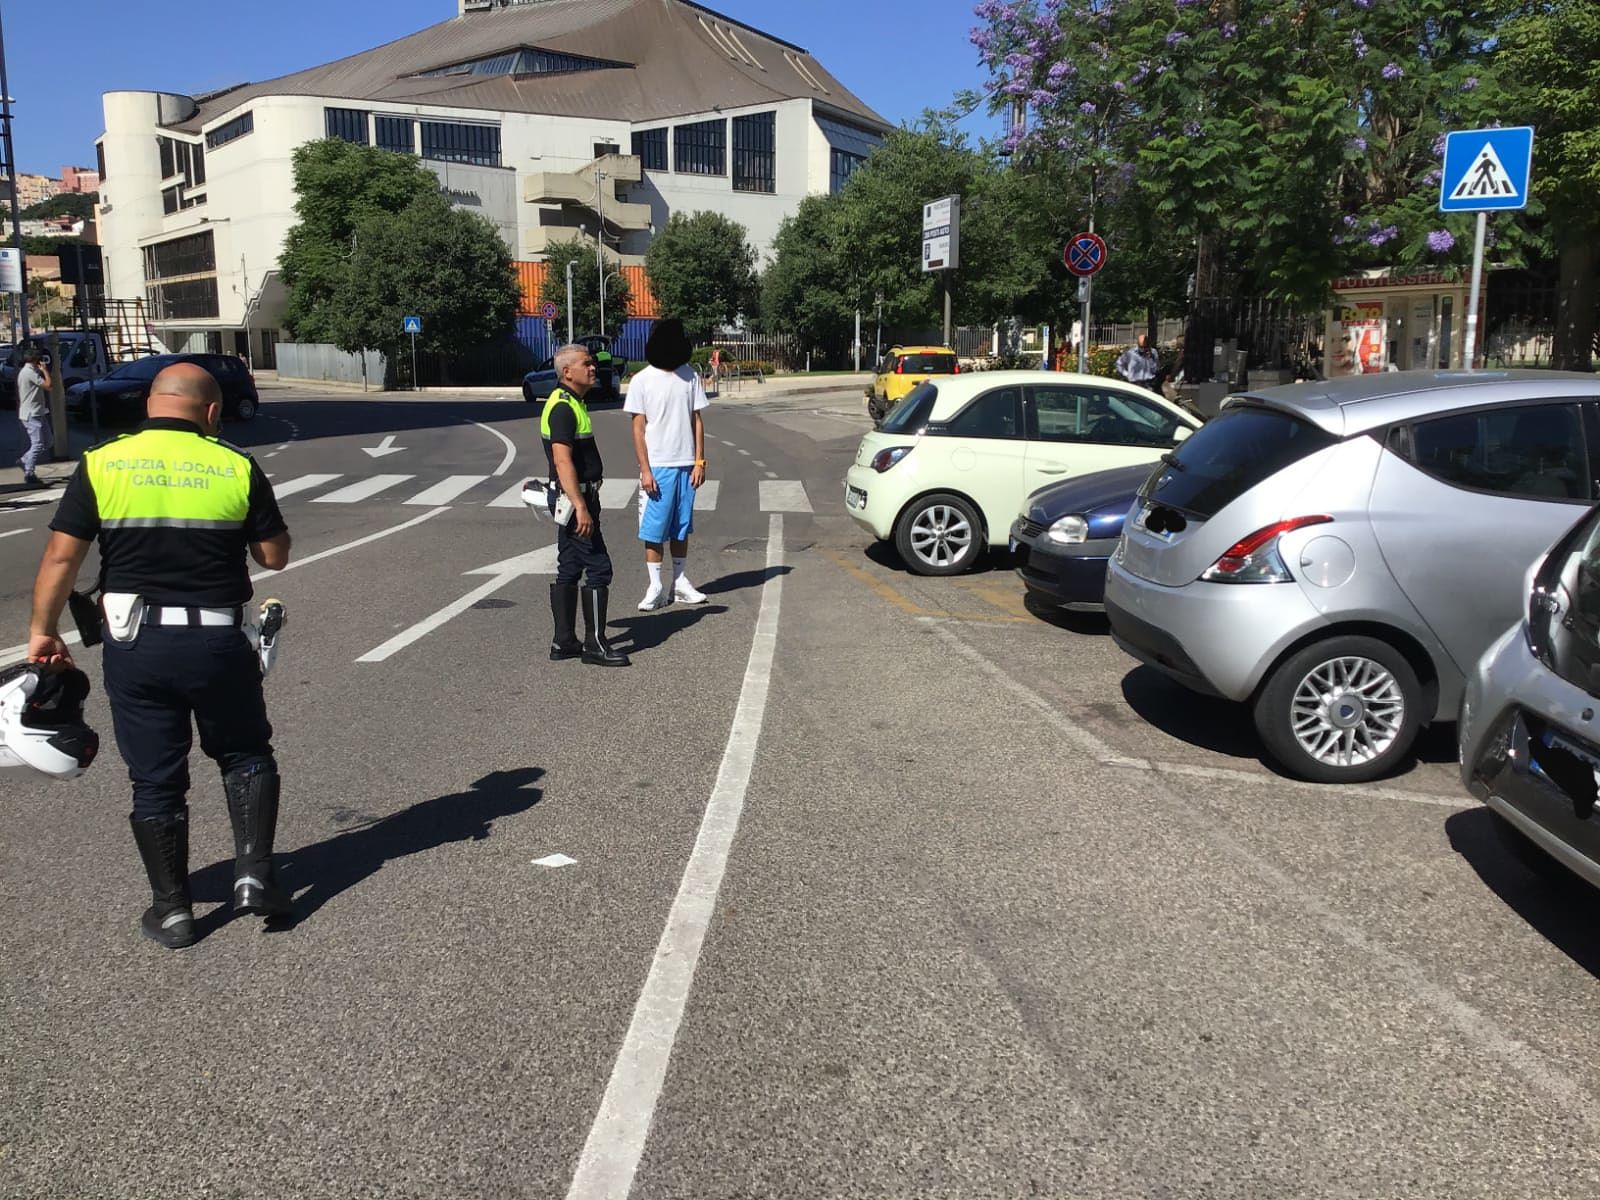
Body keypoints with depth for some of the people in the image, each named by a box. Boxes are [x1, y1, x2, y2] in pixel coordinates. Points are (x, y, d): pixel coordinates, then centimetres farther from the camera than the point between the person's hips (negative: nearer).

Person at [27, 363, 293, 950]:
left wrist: (43, 630, 7)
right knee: (245, 755, 20)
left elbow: (61, 556, -3)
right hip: (218, 642, -1)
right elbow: (276, 556, 0)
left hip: (135, 643, 1)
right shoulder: (237, 467, -4)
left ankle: (172, 910, 19)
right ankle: (254, 874, 9)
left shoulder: (101, 463, -1)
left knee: (155, 779, 11)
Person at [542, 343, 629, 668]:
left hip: (573, 498, 11)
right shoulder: (563, 407, -17)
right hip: (573, 498, -11)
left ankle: (563, 642, 17)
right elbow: (563, 461, -25)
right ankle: (595, 644, -4)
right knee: (598, 569, -8)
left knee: (569, 570, 12)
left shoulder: (572, 403, 16)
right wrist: (581, 507, -30)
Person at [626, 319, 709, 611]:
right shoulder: (642, 381, -5)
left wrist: (699, 461, 1)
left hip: (686, 465, 3)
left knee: (682, 527, 11)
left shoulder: (689, 376, 5)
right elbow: (638, 428, -5)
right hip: (657, 466, -3)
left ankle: (680, 582, 21)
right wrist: (645, 470, -11)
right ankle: (656, 587, 7)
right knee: (654, 529, 0)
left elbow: (697, 420, 7)